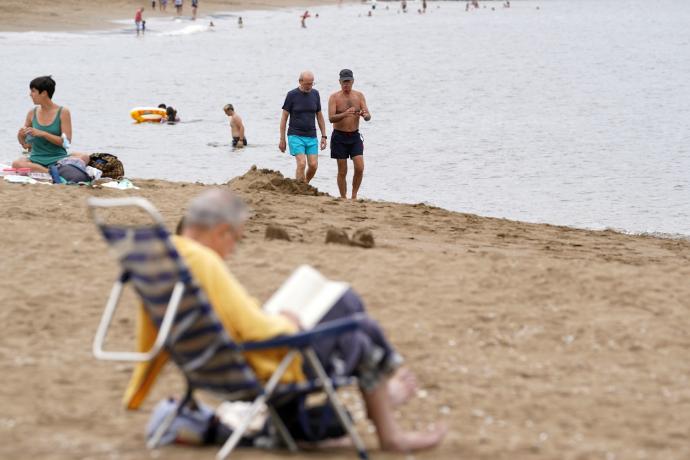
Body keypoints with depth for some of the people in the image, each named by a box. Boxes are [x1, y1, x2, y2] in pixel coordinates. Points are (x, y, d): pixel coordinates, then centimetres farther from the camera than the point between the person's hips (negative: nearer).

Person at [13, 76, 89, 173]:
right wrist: (21, 135, -5)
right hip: (37, 160, 2)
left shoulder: (63, 112, 0)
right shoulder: (32, 113, 10)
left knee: (84, 157, -32)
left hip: (58, 159, -2)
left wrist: (42, 134, -15)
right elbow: (24, 144, 19)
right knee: (16, 164, -32)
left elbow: (66, 142, -7)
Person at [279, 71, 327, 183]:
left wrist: (324, 136, 11)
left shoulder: (315, 94, 7)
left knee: (313, 165, -5)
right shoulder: (292, 95, -5)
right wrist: (282, 139, -2)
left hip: (311, 136, 4)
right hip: (296, 136, -4)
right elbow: (284, 117, -1)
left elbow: (319, 116, 15)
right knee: (301, 163, -17)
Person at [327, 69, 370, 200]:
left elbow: (368, 117, -2)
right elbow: (331, 118, -18)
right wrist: (344, 114, -36)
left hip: (355, 136, 2)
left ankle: (354, 196, 6)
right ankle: (343, 198, 11)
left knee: (359, 168, -9)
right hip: (339, 137, -2)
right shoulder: (334, 97, -6)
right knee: (342, 171, 1)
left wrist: (364, 114, -27)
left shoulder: (359, 96, 2)